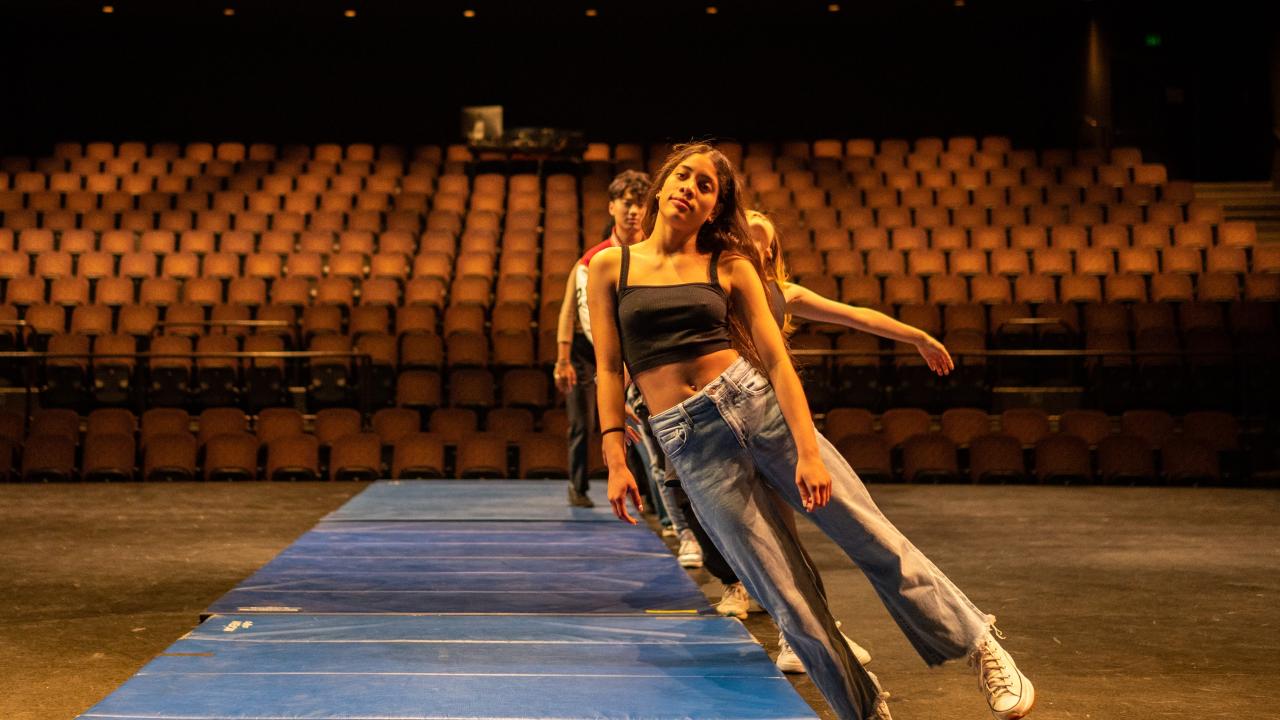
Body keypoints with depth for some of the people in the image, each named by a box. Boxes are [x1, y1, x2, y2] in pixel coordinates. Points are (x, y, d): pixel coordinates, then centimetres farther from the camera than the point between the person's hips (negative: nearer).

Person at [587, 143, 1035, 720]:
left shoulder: (730, 266, 6)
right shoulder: (611, 265, 7)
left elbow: (776, 358, -1)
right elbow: (608, 368, 6)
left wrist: (808, 450, -11)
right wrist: (615, 458, -3)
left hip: (757, 403, 1)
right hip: (689, 441, 0)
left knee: (873, 539, 0)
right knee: (787, 600, -1)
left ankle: (980, 646, 16)